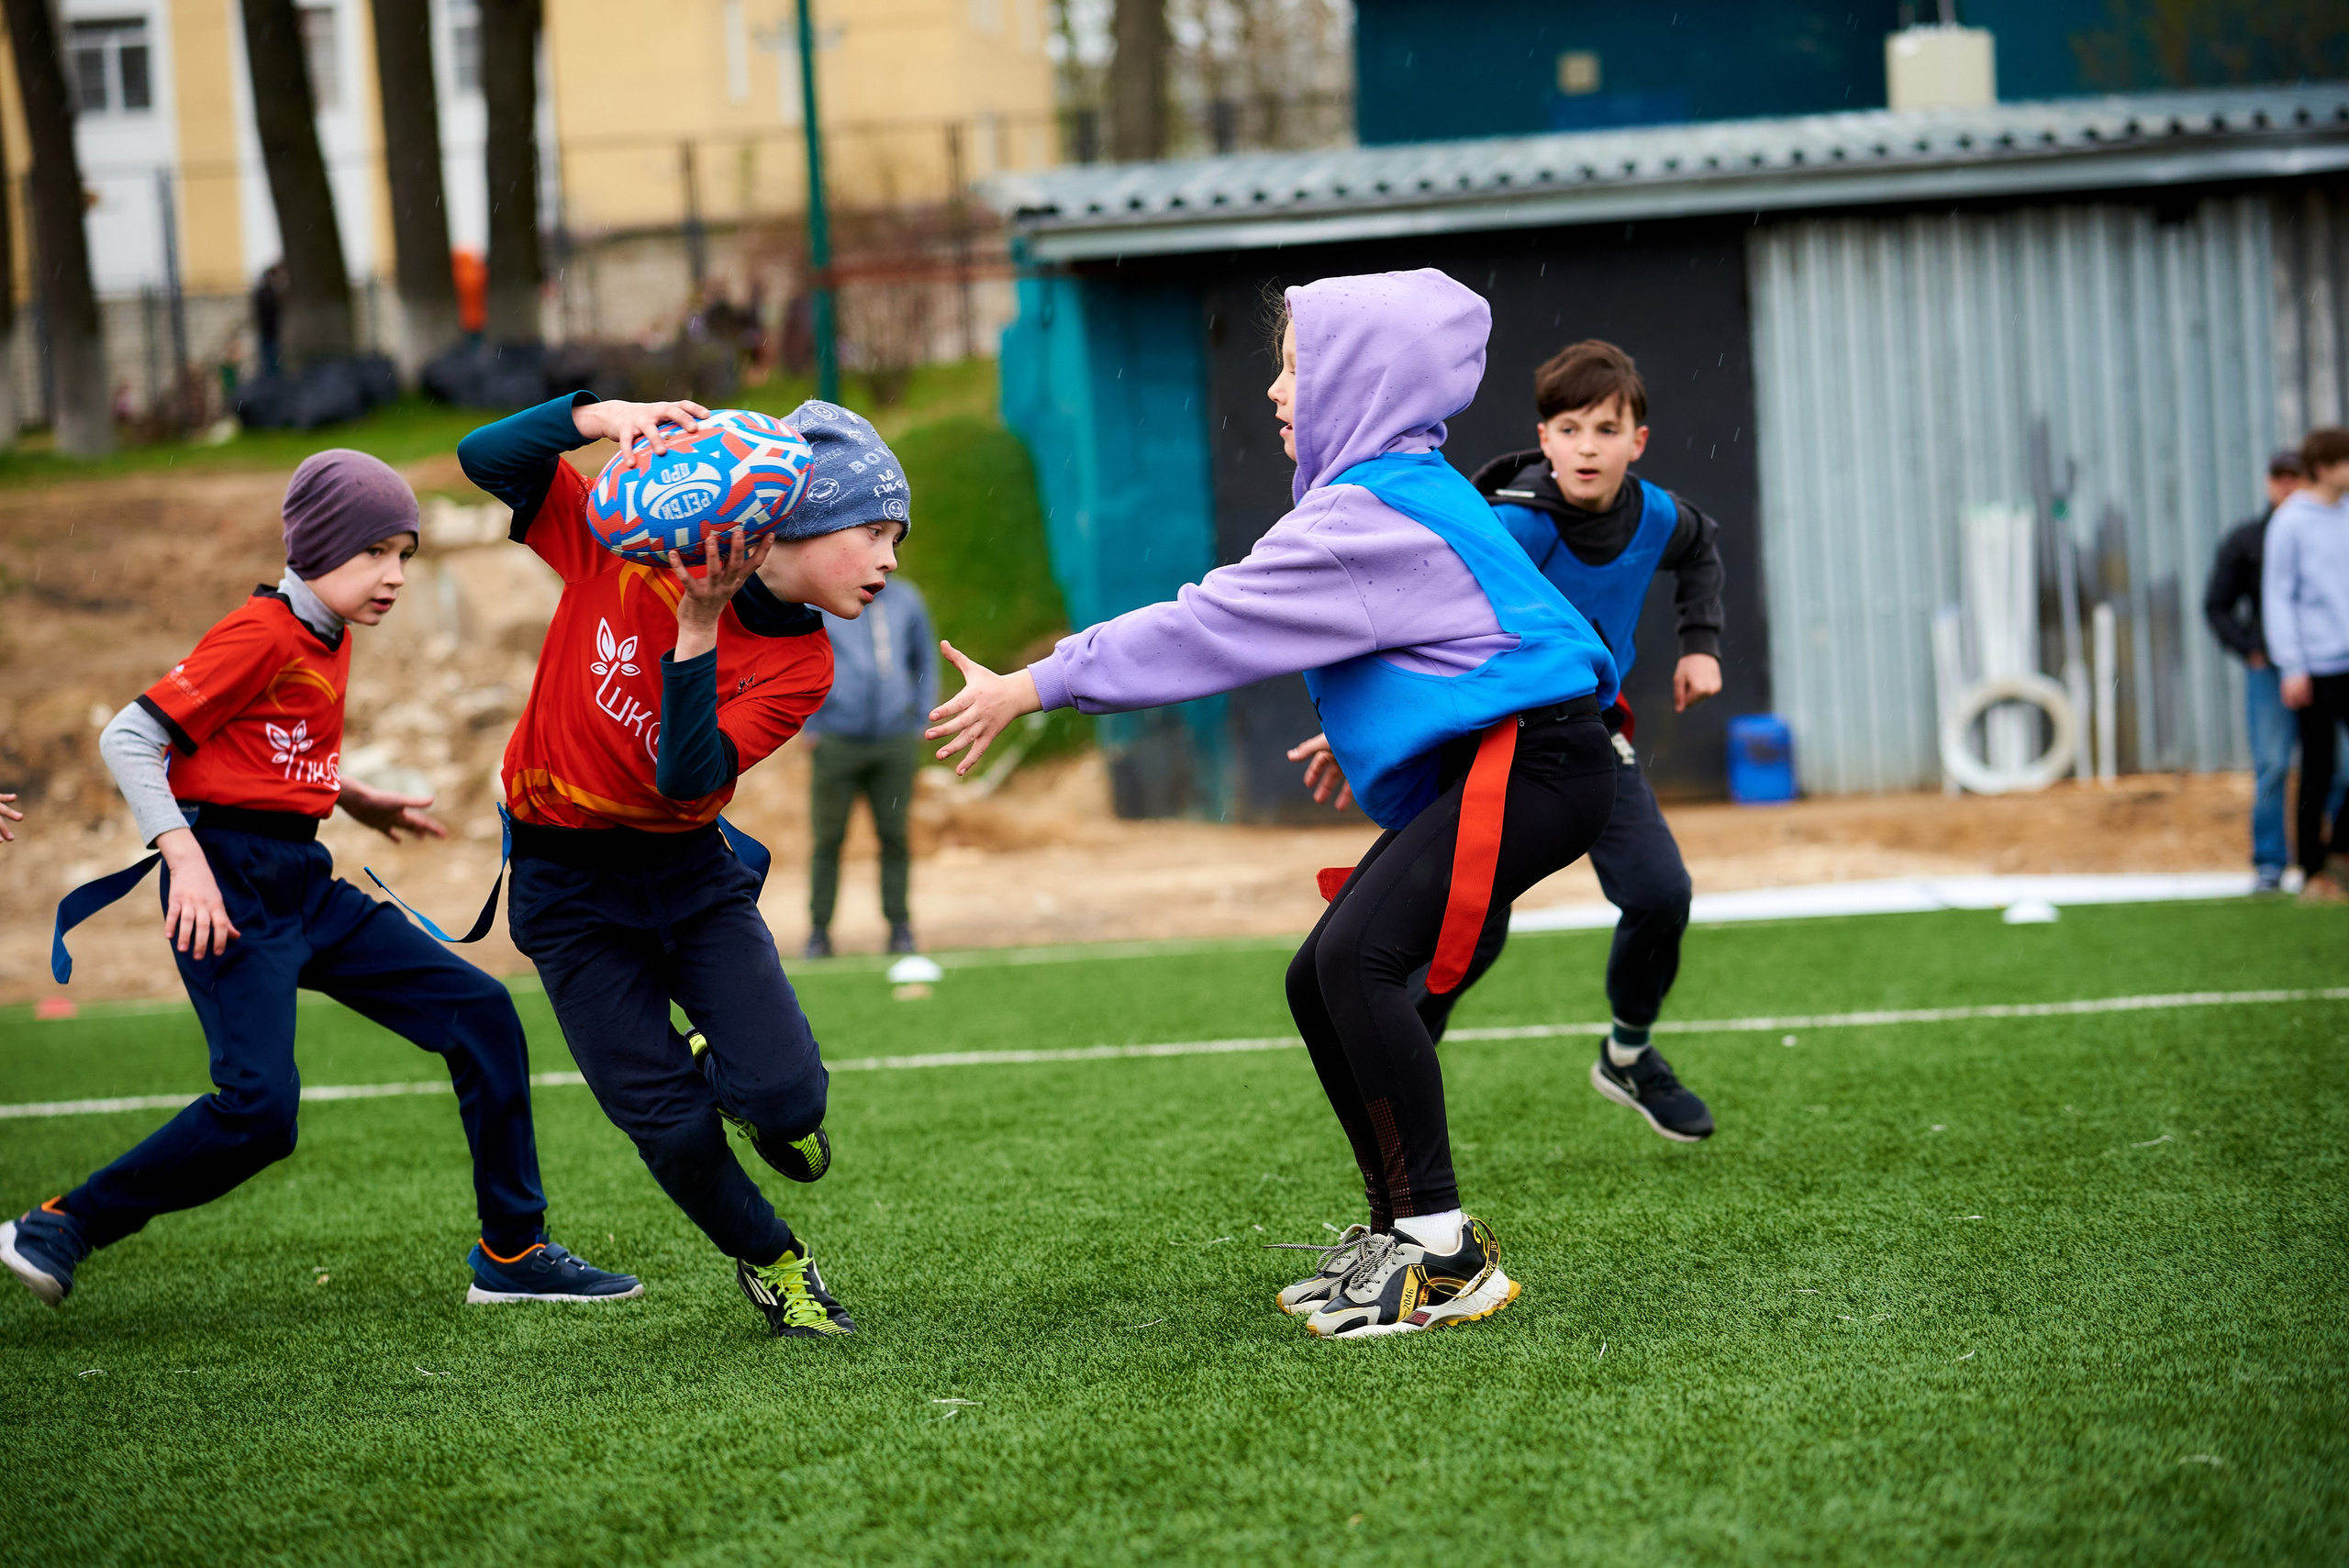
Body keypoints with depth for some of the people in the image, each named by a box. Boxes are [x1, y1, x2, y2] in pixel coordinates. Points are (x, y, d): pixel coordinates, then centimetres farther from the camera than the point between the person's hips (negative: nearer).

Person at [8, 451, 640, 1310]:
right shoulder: (263, 633, -13)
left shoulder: (330, 640, 13)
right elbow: (129, 737, -15)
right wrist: (185, 855, -24)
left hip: (304, 884, 9)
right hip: (228, 886, -9)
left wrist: (359, 801, 16)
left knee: (481, 1014, 2)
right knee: (260, 1109, -21)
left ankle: (513, 1254, 8)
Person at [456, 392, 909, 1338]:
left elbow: (688, 779, -25)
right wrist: (599, 415, -33)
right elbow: (486, 460, -17)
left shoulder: (801, 666, -11)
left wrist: (696, 635, -36)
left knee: (784, 1099, -17)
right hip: (570, 885, -2)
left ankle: (729, 1071, 22)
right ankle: (769, 1262, 22)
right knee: (676, 1130, -8)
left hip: (691, 870, 2)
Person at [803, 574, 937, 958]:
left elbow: (926, 662, 18)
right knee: (828, 838, -2)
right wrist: (813, 728, 1)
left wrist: (920, 721, 10)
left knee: (894, 835, 2)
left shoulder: (905, 599, 9)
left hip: (896, 740, 2)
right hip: (836, 738, -2)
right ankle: (819, 931, 4)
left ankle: (900, 927, 9)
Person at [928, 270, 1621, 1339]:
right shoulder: (1404, 492, 17)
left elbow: (1211, 628, -15)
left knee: (1358, 959, -23)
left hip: (1531, 764, -11)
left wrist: (1032, 688, -11)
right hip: (1481, 765, 11)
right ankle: (1399, 1231, 20)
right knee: (1321, 983, 10)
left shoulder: (1366, 514, -14)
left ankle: (1445, 1257, -21)